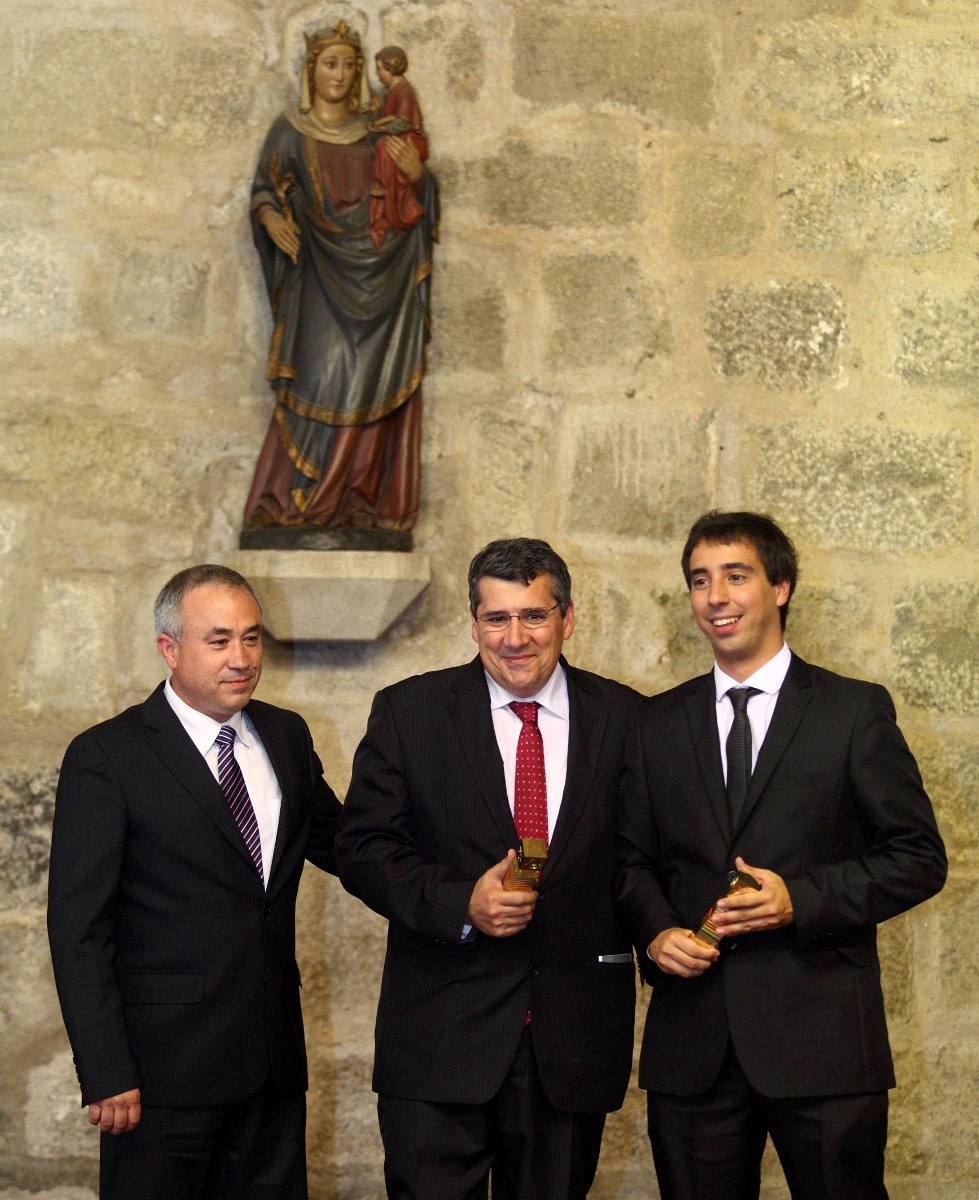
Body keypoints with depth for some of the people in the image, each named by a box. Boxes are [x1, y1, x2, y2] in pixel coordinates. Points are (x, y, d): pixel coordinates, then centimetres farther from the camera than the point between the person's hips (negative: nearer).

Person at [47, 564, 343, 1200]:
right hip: (164, 1069, -5)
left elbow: (338, 845, 21)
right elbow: (78, 928, -10)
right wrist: (108, 1076, -15)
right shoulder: (107, 756, -8)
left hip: (273, 1056, 5)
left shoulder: (287, 737, 10)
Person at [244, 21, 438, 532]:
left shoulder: (372, 131, 14)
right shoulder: (290, 131, 9)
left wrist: (417, 173, -8)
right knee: (323, 373, -14)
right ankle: (293, 498, -11)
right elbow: (263, 189, 3)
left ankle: (360, 499, -4)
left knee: (373, 379, -6)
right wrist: (270, 217, -18)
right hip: (321, 276, -3)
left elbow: (416, 200, 14)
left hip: (378, 274, 3)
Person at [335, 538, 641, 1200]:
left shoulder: (625, 718, 4)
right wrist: (461, 903, -16)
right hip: (440, 1036, -1)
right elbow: (363, 849, -3)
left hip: (575, 1038, 2)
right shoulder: (409, 711, 1)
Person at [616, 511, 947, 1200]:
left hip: (822, 1040, -3)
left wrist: (801, 898, -14)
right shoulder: (659, 723, 13)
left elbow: (919, 857, -1)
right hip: (692, 1042, 3)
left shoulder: (855, 711, 1)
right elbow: (634, 859, 16)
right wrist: (655, 931, -5)